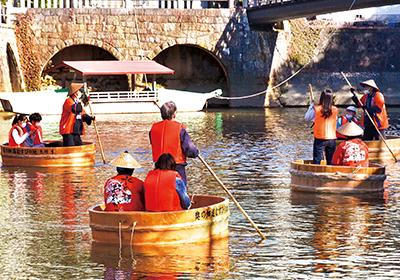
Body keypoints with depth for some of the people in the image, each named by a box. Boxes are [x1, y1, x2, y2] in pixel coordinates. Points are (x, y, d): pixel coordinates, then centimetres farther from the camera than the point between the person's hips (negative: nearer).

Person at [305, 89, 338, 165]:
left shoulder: (316, 109, -9)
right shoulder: (335, 110, 0)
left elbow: (307, 118, 6)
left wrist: (311, 106, 17)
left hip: (320, 138, -3)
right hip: (332, 138, 3)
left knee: (316, 161, 1)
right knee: (330, 161, 8)